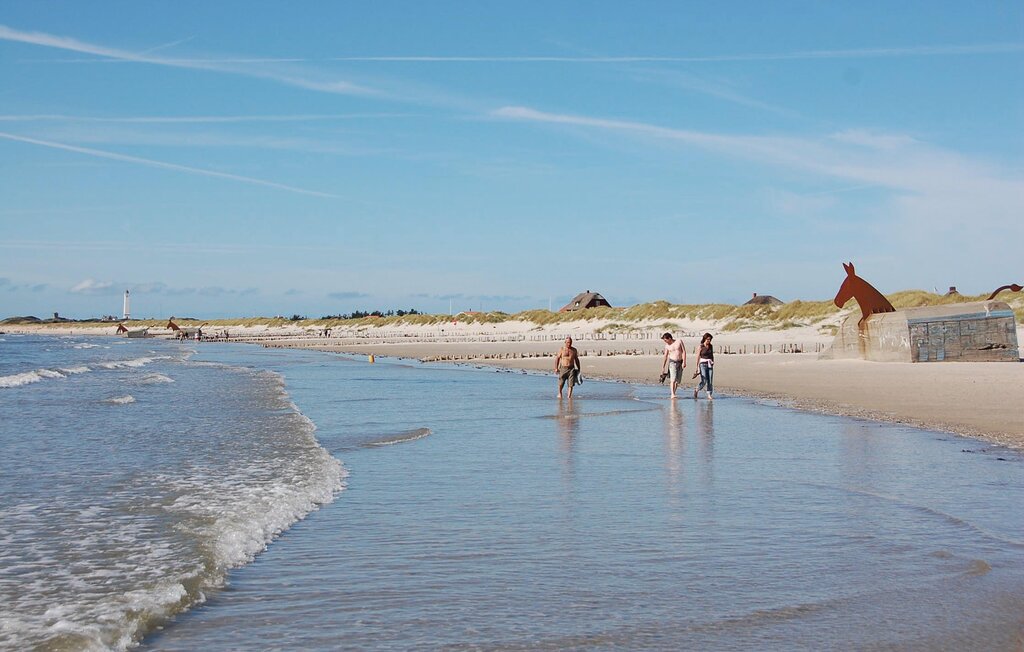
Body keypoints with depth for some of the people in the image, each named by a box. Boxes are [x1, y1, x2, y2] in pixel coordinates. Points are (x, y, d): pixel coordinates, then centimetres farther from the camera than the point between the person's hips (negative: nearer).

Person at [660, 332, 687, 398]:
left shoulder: (679, 341, -2)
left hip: (680, 362, 1)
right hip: (672, 362, -1)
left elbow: (684, 352, -3)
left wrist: (684, 362, -12)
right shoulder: (667, 346, 3)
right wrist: (663, 367, 7)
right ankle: (672, 394, -22)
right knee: (673, 379, -17)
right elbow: (665, 357, 8)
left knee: (678, 380, 2)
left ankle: (672, 393, 12)